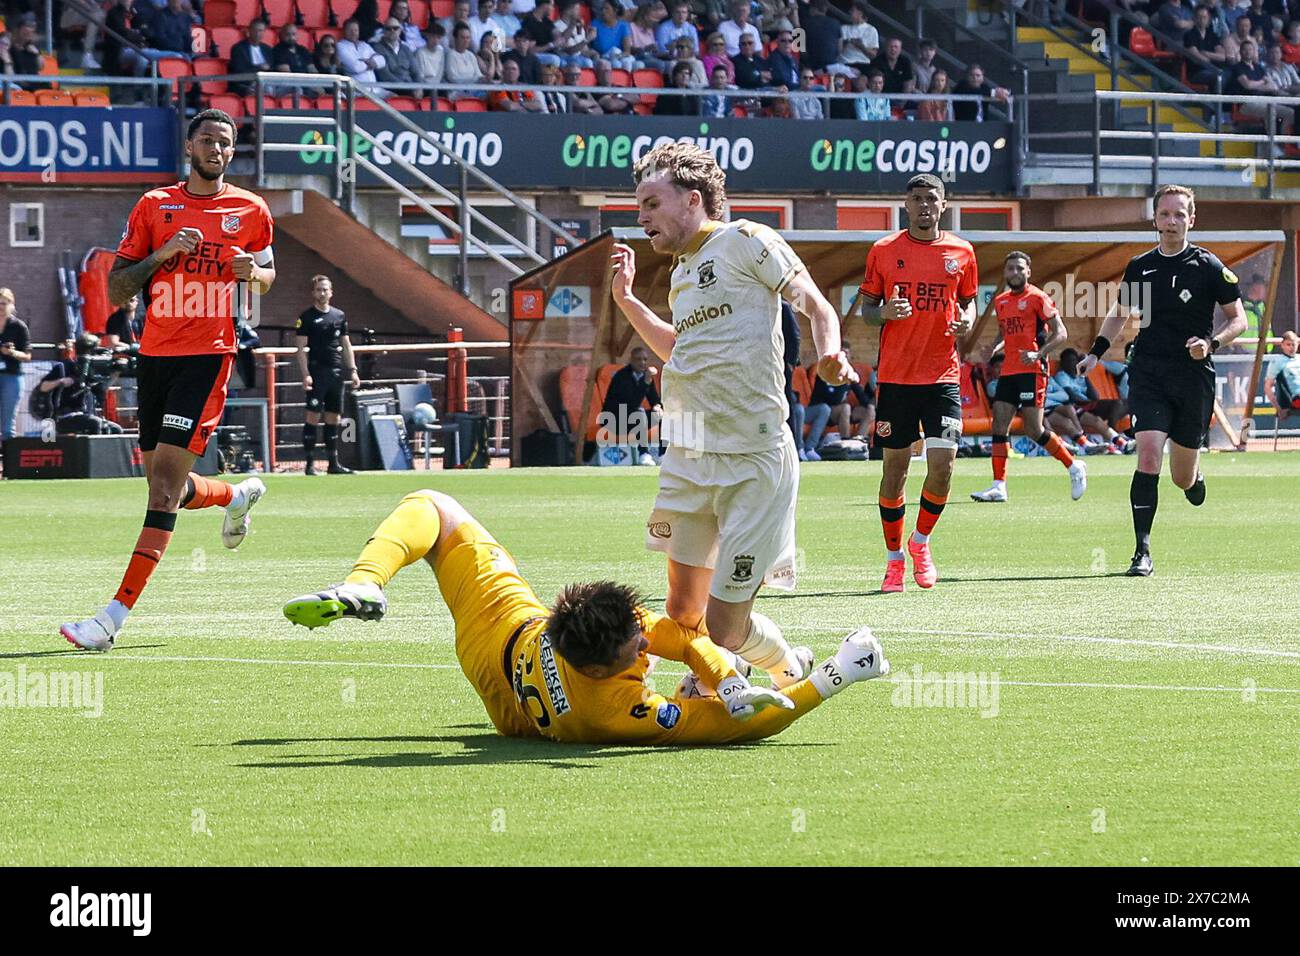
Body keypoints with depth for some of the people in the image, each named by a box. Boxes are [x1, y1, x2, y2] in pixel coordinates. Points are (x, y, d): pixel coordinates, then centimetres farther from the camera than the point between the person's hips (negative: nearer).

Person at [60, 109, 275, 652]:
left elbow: (268, 272, 21)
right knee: (165, 485, 11)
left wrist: (254, 272, -3)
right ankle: (239, 495, 46)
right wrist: (162, 255, -10)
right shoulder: (154, 206, 7)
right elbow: (116, 289, 7)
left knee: (166, 479, -14)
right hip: (155, 354, 4)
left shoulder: (250, 211, 5)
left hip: (210, 354, -4)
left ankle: (116, 615, -19)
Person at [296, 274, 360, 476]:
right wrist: (305, 374, -14)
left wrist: (353, 370, 13)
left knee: (333, 417, 8)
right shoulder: (307, 316, -1)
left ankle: (333, 462, 12)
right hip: (316, 372, -5)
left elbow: (346, 345, 19)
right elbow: (302, 348, -5)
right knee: (313, 416, -8)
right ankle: (310, 463, -6)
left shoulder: (339, 315, 14)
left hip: (336, 372, 5)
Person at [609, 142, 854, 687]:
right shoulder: (682, 272, 20)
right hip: (687, 458, 8)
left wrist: (829, 355, -24)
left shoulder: (744, 241, -4)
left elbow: (815, 304, -5)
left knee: (725, 628, -8)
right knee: (684, 614, 8)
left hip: (753, 462, -8)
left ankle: (790, 670, 20)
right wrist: (626, 299, 28)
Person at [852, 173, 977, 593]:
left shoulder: (961, 253, 6)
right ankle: (894, 559, 16)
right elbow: (866, 306, 8)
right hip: (895, 377, 0)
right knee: (894, 470, 2)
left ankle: (921, 542, 16)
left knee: (942, 466, -10)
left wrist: (967, 320, -6)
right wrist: (884, 313, -14)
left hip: (943, 377, 0)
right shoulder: (884, 251, 3)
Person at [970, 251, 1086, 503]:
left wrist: (1038, 354, -20)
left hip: (1032, 370, -7)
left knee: (1034, 430, -10)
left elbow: (1060, 333, -7)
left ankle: (1074, 468, 8)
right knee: (999, 424, -1)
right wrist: (994, 350, 8)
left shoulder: (1038, 298, -5)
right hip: (1008, 370, 7)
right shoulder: (1000, 301, 16)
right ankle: (998, 486, -1)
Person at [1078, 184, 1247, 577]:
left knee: (1182, 478, 7)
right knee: (1148, 453, -19)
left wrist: (1211, 343, -15)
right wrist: (1096, 352, 11)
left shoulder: (1208, 267, -2)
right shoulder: (1140, 267, 6)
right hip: (1148, 374, 1)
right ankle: (1142, 551, -17)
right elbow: (1120, 312, 23)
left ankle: (1195, 476, 48)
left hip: (1194, 378, -1)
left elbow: (1238, 319, 3)